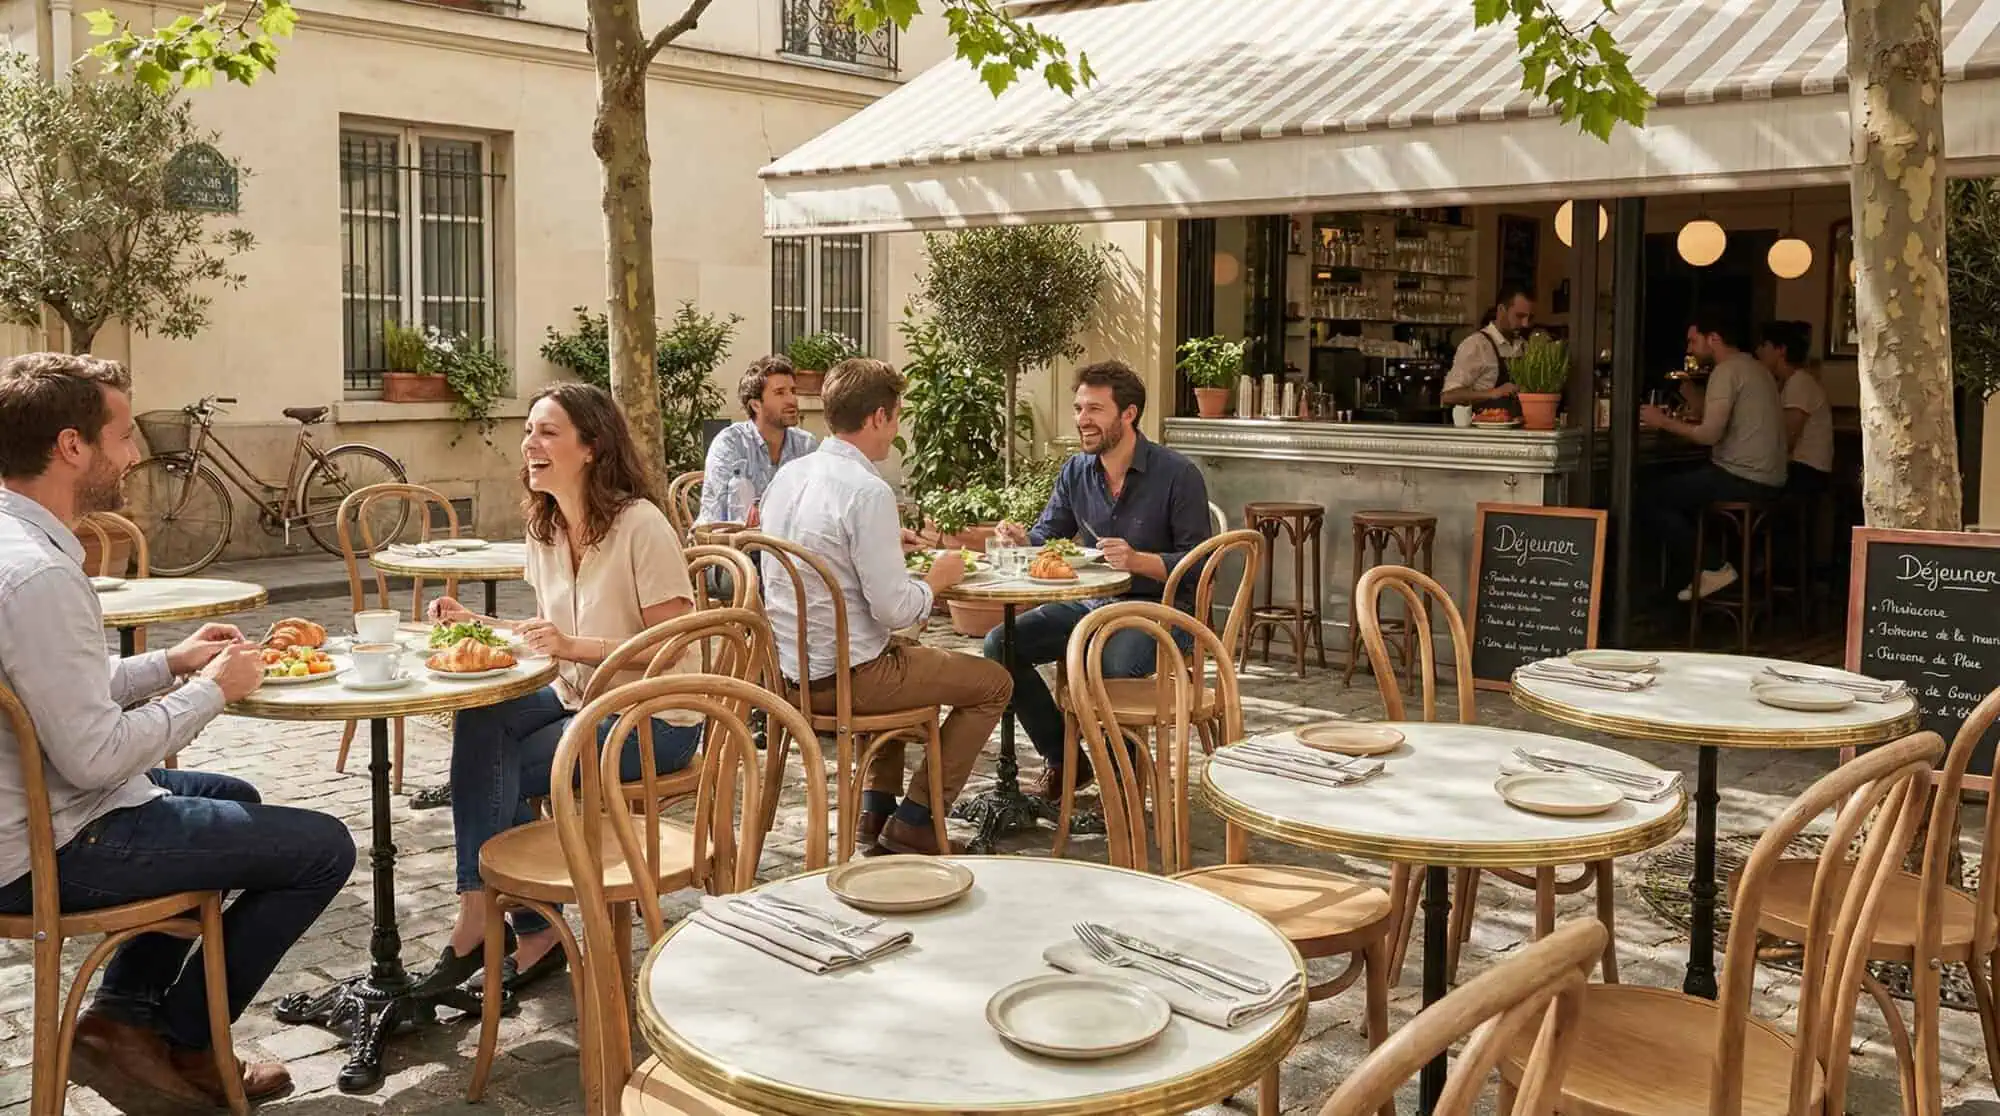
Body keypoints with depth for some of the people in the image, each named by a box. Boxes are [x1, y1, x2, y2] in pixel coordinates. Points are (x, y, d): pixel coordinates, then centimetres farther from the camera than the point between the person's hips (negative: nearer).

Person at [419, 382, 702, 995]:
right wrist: (476, 623, 1)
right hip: (578, 699, 7)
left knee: (499, 768, -20)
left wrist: (575, 646, -28)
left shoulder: (639, 524, -18)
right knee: (477, 721, -21)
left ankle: (480, 921, 3)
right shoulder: (545, 527, 6)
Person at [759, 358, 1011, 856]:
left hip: (791, 669, 9)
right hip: (845, 677, -9)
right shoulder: (868, 492, -22)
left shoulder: (789, 475, 4)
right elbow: (895, 610, -22)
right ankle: (914, 820, 10)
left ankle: (875, 809, 31)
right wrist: (938, 578, -3)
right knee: (994, 684, 6)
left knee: (907, 651, 37)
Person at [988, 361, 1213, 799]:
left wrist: (1137, 561, -28)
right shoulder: (1075, 472, 8)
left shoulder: (1177, 474, -10)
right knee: (1000, 644, -11)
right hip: (1091, 603, 6)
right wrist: (1021, 540, -13)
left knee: (1115, 664, -36)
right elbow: (1045, 538, 11)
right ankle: (1063, 761, 4)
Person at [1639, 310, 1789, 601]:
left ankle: (1712, 568, -4)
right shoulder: (1756, 369, 19)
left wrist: (1663, 422, -9)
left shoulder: (1727, 371, -11)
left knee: (1654, 501, -4)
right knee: (1679, 487, 26)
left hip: (1743, 480, -10)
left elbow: (1710, 434, -20)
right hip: (1769, 481, 10)